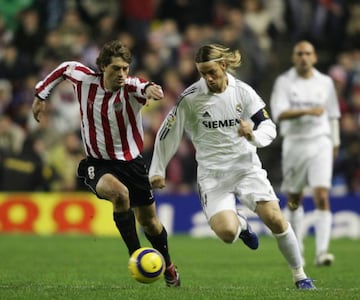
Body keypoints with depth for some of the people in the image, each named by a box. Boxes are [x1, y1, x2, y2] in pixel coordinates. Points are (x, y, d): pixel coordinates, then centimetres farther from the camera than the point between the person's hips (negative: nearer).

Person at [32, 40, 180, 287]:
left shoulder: (130, 87, -19)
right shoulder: (84, 79, -11)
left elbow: (143, 87, -45)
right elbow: (65, 68, 12)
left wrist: (149, 89, -69)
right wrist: (41, 95, 18)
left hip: (132, 162, 0)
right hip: (98, 163, 0)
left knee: (149, 220, 12)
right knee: (119, 192, -35)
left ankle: (168, 265, 41)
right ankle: (135, 255, -22)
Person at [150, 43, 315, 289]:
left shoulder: (243, 92, -4)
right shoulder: (190, 98, -9)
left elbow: (269, 127, -1)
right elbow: (167, 134, 1)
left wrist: (254, 136, -24)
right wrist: (157, 170, 4)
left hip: (247, 166, 1)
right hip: (213, 174, -1)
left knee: (275, 218, -14)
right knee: (227, 233, -22)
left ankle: (300, 275, 6)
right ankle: (241, 224, 19)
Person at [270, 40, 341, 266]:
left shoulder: (325, 82, 7)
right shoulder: (284, 82, -1)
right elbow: (279, 114, -15)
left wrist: (335, 143, 17)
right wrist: (307, 112, -28)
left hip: (320, 144, 0)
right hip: (294, 144, 0)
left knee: (322, 197, -14)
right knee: (294, 199, 9)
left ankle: (322, 251, -19)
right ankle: (296, 246, 29)